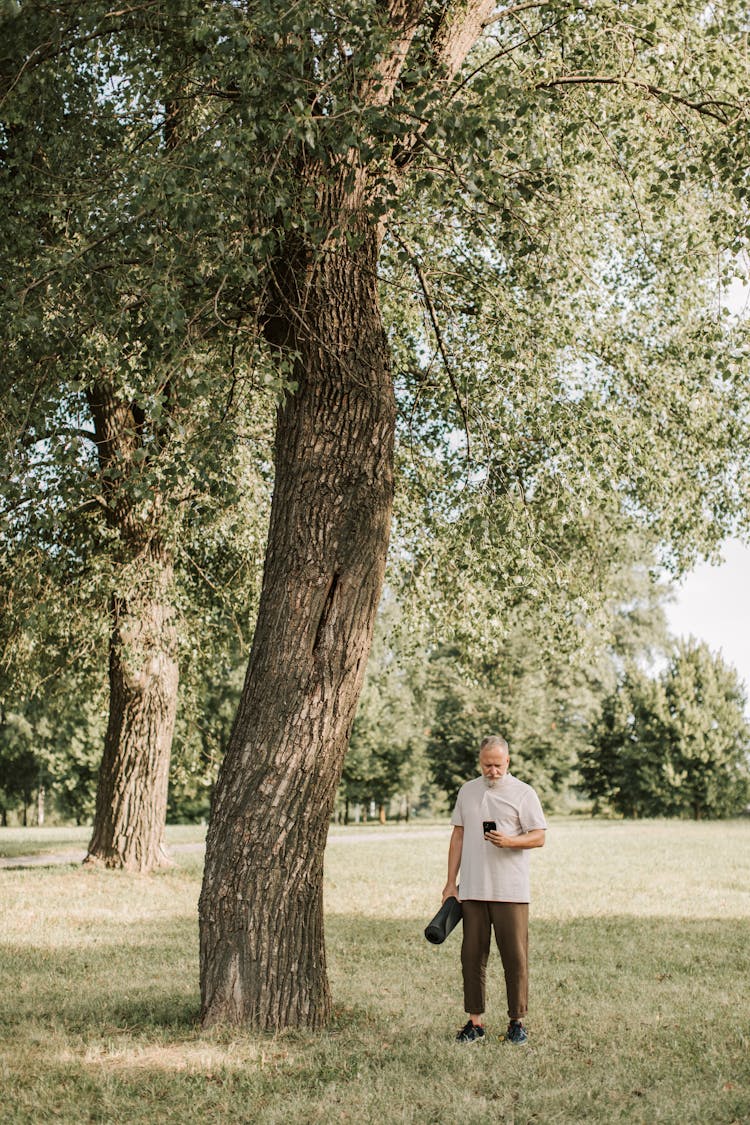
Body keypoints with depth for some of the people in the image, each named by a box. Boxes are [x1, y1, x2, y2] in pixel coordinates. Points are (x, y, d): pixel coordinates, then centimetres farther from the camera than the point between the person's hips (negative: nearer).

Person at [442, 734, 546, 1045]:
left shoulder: (523, 793, 1)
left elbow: (539, 837, -1)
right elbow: (458, 836, 15)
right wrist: (450, 882, 10)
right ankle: (475, 1022, 12)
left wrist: (510, 841, -20)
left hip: (511, 891, -3)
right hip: (472, 889, 3)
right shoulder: (467, 791, 13)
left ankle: (517, 1021, 9)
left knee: (515, 957, -1)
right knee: (472, 955, 4)